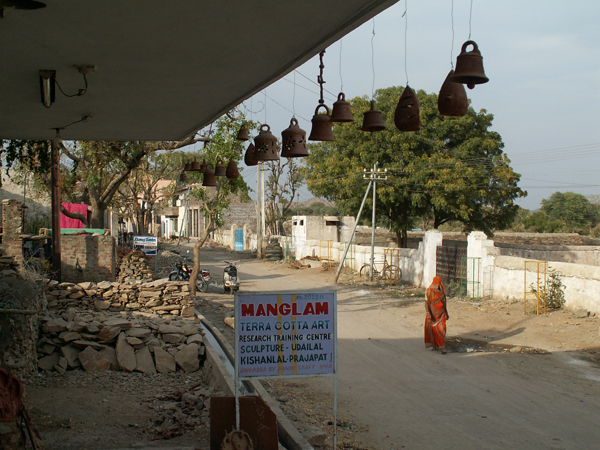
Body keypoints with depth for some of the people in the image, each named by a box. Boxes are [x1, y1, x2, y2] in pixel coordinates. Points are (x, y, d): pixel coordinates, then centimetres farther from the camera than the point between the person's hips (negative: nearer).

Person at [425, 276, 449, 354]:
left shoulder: (442, 291, 5)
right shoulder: (429, 291, -7)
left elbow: (444, 302, 14)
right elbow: (426, 303, -12)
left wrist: (446, 313, 17)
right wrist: (428, 313, -24)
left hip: (441, 312, 2)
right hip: (432, 313, -2)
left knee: (441, 329, -10)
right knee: (432, 329, 6)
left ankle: (442, 347, -8)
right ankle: (434, 346, 22)